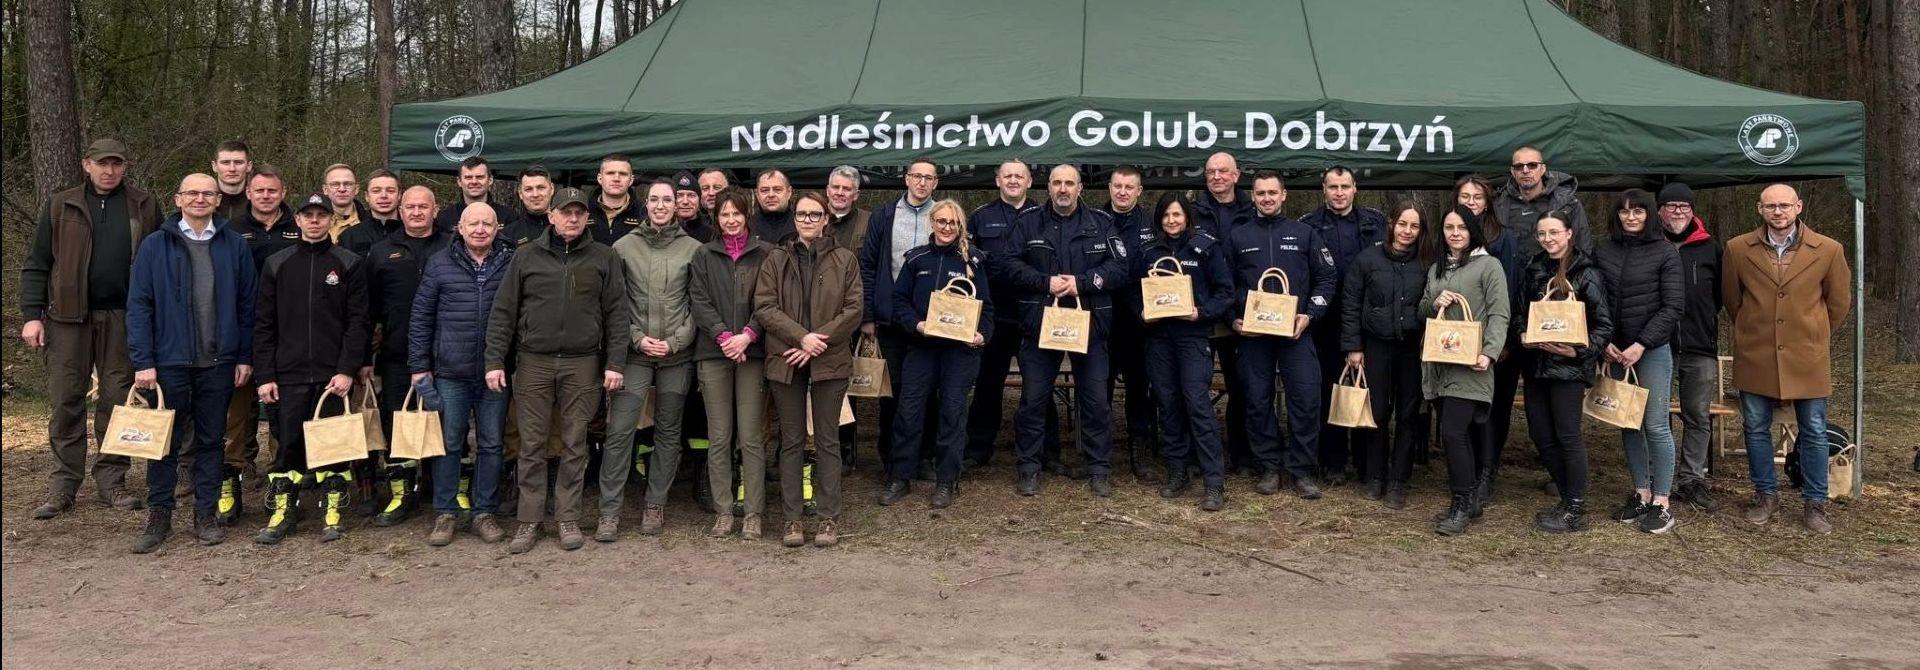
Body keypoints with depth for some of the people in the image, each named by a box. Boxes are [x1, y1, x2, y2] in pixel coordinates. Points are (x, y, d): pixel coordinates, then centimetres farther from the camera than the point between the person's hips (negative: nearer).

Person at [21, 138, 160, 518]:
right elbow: (36, 265, 7)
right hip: (68, 317, 0)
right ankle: (64, 485, 9)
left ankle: (111, 480, 13)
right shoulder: (60, 206, 7)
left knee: (118, 400, 4)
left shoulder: (145, 207, 7)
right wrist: (32, 315, -3)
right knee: (65, 401, 2)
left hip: (123, 318, 0)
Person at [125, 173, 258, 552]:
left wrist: (245, 357, 1)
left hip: (218, 363, 1)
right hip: (169, 361, -1)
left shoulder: (235, 247, 4)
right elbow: (139, 306, -1)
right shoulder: (155, 246, 1)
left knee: (210, 440, 8)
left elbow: (246, 305, 5)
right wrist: (143, 362, -8)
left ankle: (206, 514, 17)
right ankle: (159, 516, 16)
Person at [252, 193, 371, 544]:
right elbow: (264, 324, 7)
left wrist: (347, 370, -11)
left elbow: (357, 321, -2)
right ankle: (282, 510, 15)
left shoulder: (350, 264, 3)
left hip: (333, 374, -1)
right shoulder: (276, 264, 9)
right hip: (288, 374, 2)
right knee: (287, 445, 4)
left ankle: (333, 511, 15)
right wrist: (265, 375, 0)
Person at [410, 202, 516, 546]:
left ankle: (486, 512, 18)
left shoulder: (512, 263, 2)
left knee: (491, 444, 7)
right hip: (450, 372, 0)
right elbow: (421, 317, 5)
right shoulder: (439, 263, 3)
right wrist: (419, 366, 1)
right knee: (448, 443, 6)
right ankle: (445, 513, 17)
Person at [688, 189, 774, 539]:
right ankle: (723, 512, 10)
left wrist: (747, 335, -12)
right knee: (719, 438, 3)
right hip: (713, 353, 2)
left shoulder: (765, 254, 6)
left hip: (752, 352, -1)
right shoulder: (704, 255, 11)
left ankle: (752, 513, 5)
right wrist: (724, 336, -10)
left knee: (751, 437, -2)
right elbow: (698, 301, 3)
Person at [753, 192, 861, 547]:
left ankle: (828, 517, 10)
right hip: (787, 360, 1)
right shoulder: (776, 260, 6)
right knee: (791, 441, 6)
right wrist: (802, 337, -15)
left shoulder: (844, 260, 5)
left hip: (830, 360, -1)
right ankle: (793, 518, 12)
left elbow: (853, 310, -2)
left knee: (827, 440, 4)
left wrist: (817, 342, -12)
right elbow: (764, 307, -3)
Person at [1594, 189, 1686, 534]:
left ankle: (1661, 503, 5)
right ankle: (1641, 494, 19)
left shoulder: (1664, 252, -3)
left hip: (1652, 349, -3)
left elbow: (1673, 306, -6)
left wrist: (1641, 345, -13)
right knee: (1628, 424, 8)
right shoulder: (1603, 252, 5)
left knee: (1656, 425, -3)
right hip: (1615, 350, 4)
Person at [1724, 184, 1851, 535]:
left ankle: (1814, 503, 18)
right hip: (1755, 358, 1)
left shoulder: (1828, 250, -4)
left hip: (1808, 358, -1)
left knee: (1814, 433, 6)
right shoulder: (1738, 249, -2)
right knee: (1757, 429, 8)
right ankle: (1766, 496, 23)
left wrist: (1812, 336, 15)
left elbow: (1839, 302, 9)